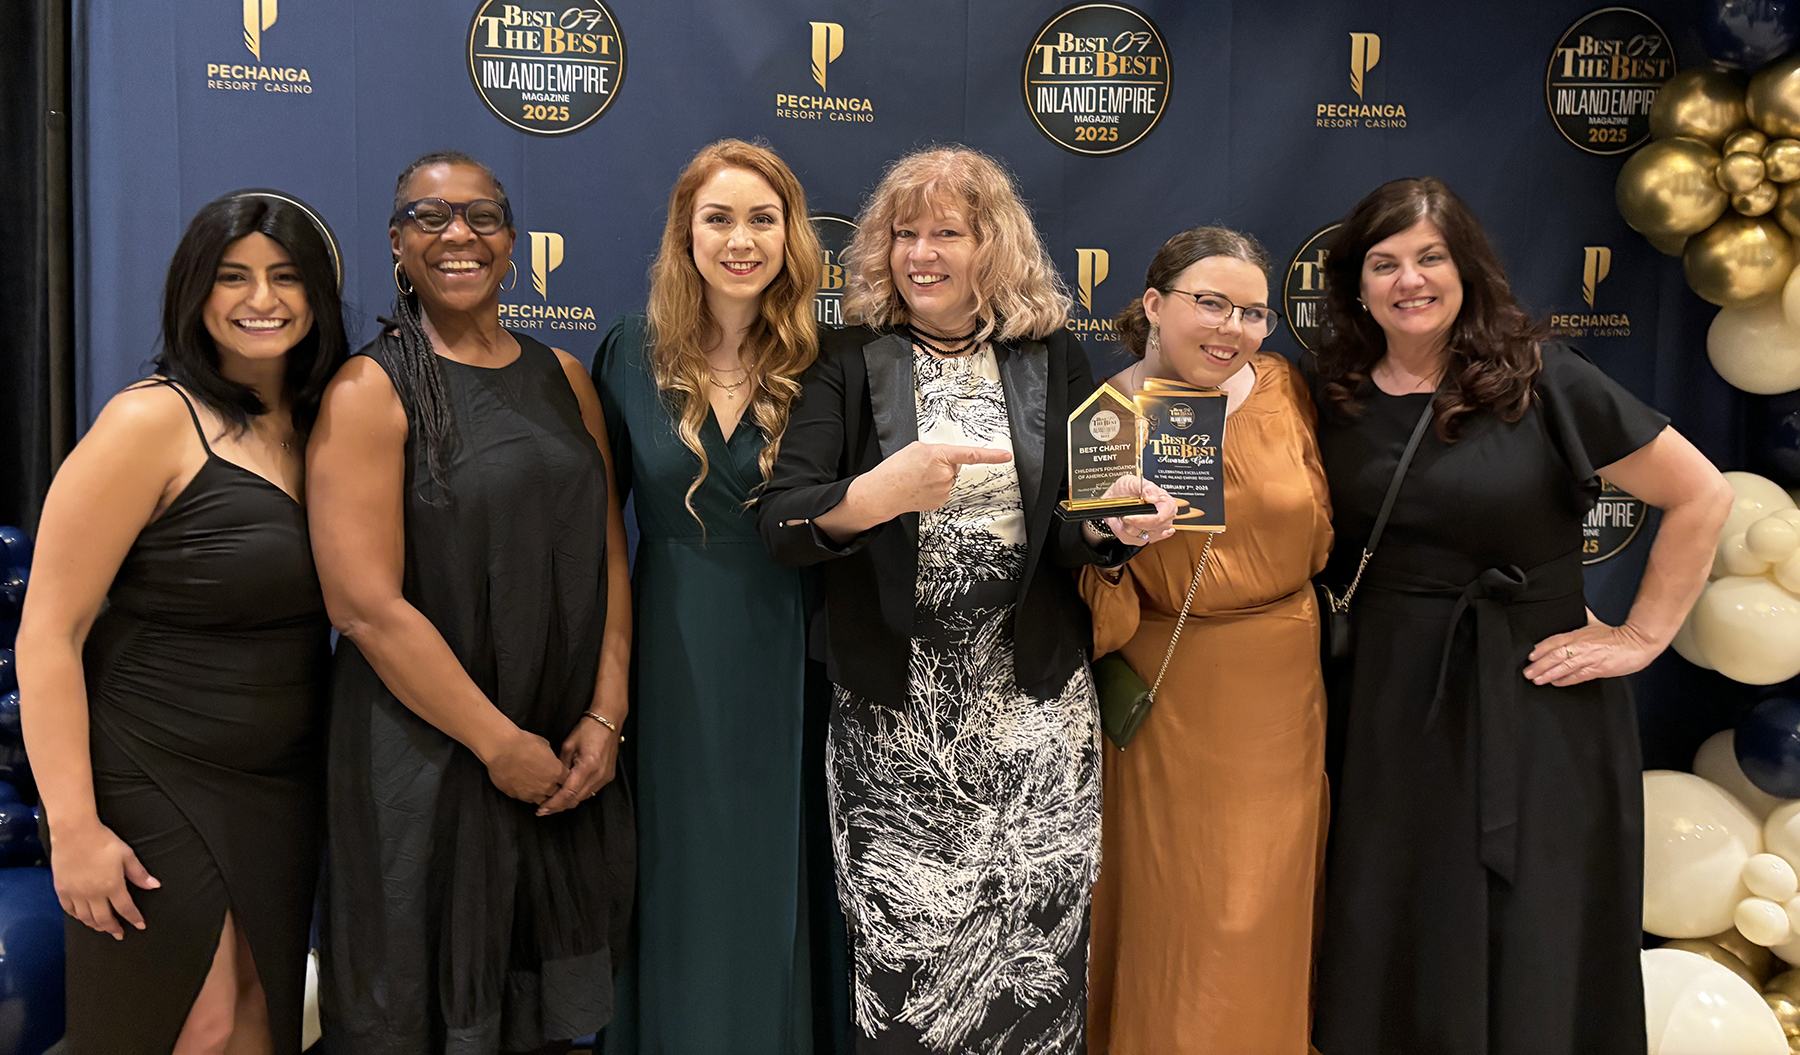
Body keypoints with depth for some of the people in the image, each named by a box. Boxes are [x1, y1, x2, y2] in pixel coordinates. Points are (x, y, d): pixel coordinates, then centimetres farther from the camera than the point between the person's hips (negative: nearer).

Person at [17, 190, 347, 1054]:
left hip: (284, 783, 6)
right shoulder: (153, 421, -14)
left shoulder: (319, 422, 6)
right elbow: (49, 633, -14)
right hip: (157, 781, -6)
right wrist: (73, 828, -17)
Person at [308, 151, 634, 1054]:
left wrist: (605, 718, -3)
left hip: (570, 755, 5)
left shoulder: (562, 378, 8)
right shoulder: (371, 389, -8)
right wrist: (500, 743, -14)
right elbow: (365, 603, -15)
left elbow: (608, 557, 7)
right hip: (426, 756, -5)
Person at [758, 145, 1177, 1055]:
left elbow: (1073, 534, 10)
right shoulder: (848, 364, 0)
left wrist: (1117, 526, -13)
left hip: (1033, 702, 2)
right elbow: (780, 524, -12)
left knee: (1035, 939, 5)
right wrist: (875, 496, -31)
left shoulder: (1054, 361, 7)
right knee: (901, 946, 4)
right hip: (893, 709, -1)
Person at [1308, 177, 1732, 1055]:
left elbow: (1701, 496, -3)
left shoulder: (1540, 380, -7)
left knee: (1535, 951, 7)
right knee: (1395, 952, 11)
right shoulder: (1336, 400, 3)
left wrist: (1643, 635, -4)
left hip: (1536, 699, -3)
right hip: (1393, 706, 3)